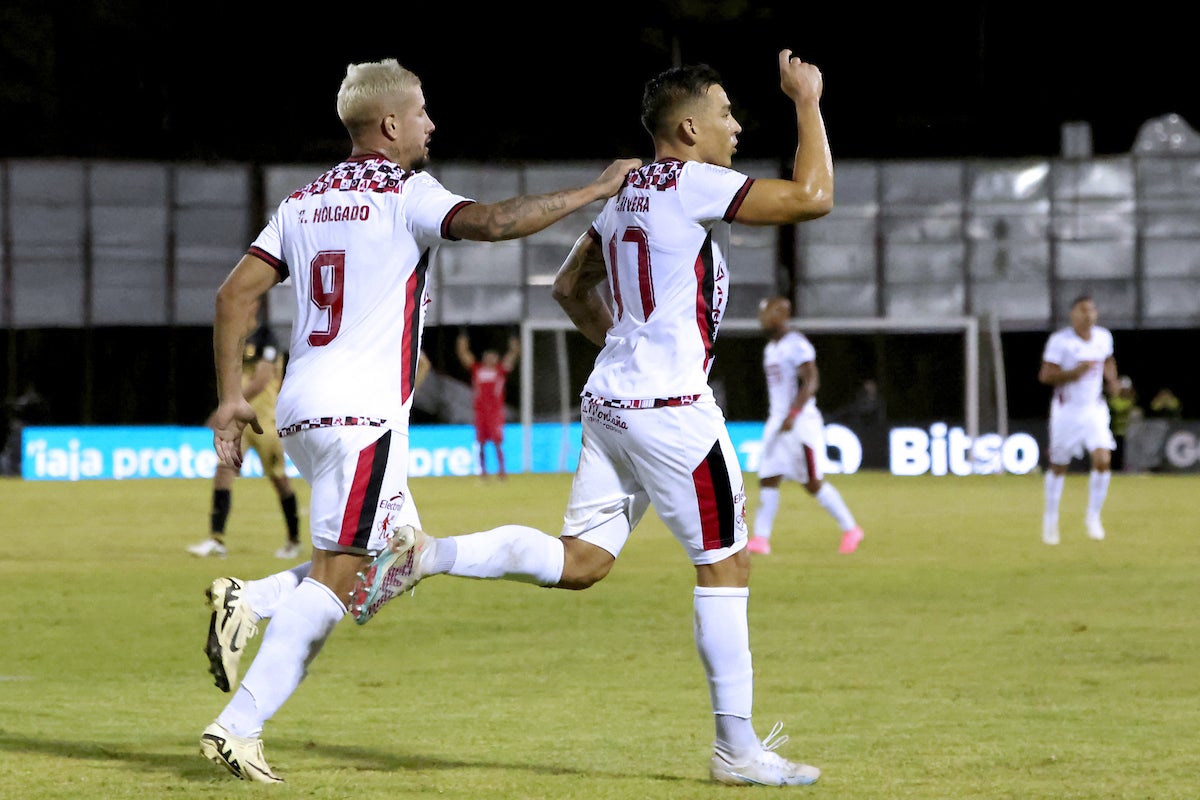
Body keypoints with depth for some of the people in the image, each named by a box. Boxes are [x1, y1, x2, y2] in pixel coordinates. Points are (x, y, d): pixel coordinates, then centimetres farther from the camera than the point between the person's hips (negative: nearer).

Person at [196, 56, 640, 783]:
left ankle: (250, 602, 0)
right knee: (337, 576, -8)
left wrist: (231, 396, 11)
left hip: (302, 408, 8)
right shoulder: (406, 194, -4)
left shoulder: (304, 203, 16)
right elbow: (490, 222, -21)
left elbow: (235, 294, 10)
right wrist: (596, 191, -14)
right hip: (362, 410, -8)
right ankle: (240, 727, -15)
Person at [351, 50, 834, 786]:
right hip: (671, 408, -9)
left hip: (610, 398, 9)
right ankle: (737, 747, 3)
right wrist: (807, 104, -6)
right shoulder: (693, 186, -12)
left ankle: (424, 556, -3)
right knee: (727, 563, 0)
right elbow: (813, 198, -17)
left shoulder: (627, 195, 15)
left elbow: (571, 287, 26)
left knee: (578, 562, 9)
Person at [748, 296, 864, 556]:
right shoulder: (770, 349, 16)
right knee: (768, 479, 0)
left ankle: (850, 529, 7)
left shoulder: (797, 345, -13)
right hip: (776, 422, 9)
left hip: (801, 421, -9)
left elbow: (811, 381, -21)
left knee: (813, 483, -5)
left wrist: (793, 414, -29)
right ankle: (761, 539, -2)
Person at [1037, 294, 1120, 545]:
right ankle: (1050, 517, 27)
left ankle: (1093, 515, 5)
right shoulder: (1060, 340, -13)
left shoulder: (1104, 337, 4)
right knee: (1059, 467, 6)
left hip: (1094, 410, 3)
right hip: (1066, 410, -3)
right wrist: (1076, 372, -25)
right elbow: (1045, 376, -16)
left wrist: (1111, 380, 5)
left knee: (1103, 461, -13)